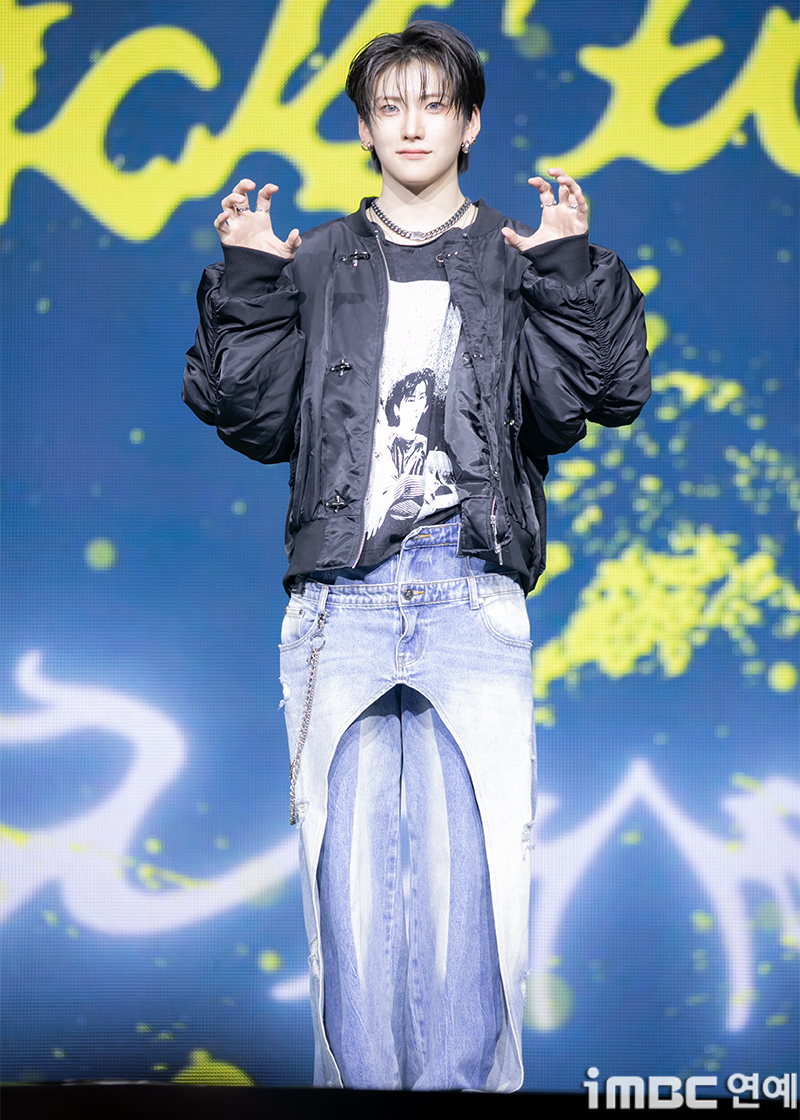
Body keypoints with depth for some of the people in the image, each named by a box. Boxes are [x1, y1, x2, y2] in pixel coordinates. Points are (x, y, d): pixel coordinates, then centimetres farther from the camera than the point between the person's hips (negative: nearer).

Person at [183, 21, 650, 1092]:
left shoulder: (518, 263, 13)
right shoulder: (314, 266, 16)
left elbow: (566, 404, 1)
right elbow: (257, 419, 9)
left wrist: (569, 271, -8)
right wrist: (245, 283, 0)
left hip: (473, 604, -1)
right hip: (340, 607, 1)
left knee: (474, 879, -6)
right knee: (349, 883, 0)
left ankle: (474, 1078, 4)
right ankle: (356, 1081, 10)